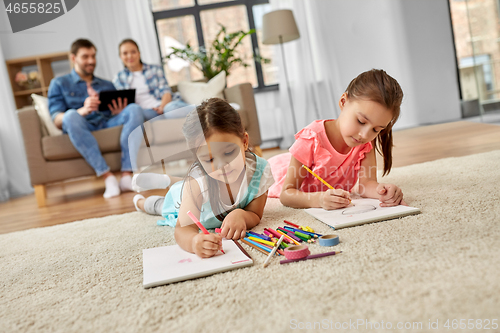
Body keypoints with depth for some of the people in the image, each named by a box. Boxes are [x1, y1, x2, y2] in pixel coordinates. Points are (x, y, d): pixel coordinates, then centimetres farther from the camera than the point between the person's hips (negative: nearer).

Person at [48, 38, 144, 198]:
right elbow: (57, 120, 2)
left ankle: (126, 176, -34)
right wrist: (83, 111, -20)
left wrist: (118, 112, -6)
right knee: (71, 115, -37)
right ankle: (108, 177, -39)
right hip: (83, 129, -3)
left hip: (108, 124, 3)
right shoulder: (59, 84, 18)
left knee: (134, 109, -26)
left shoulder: (107, 85, 30)